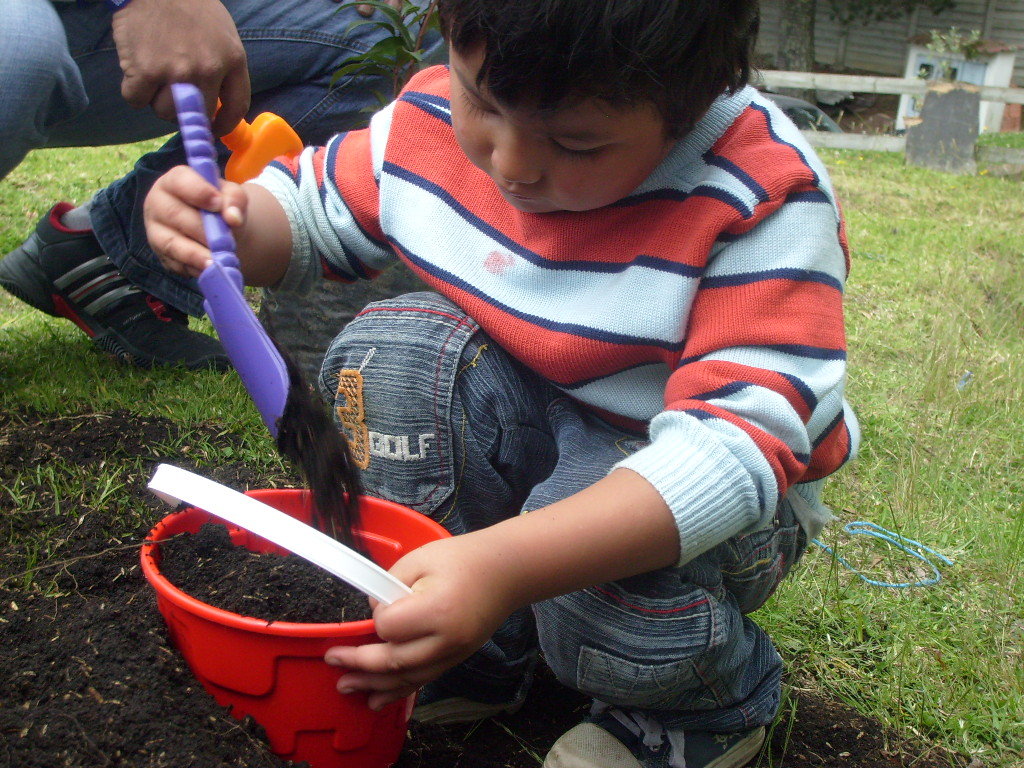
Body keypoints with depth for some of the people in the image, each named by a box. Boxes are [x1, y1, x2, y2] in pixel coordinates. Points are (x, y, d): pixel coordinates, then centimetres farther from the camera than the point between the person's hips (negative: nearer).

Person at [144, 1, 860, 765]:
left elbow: (740, 444, -37)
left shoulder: (764, 206, -28)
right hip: (531, 430, 5)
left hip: (696, 492, -4)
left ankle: (710, 705, 2)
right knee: (383, 353, -19)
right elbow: (314, 209, 6)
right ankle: (482, 651, -3)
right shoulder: (437, 116, -12)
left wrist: (504, 566, -50)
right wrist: (233, 221, -21)